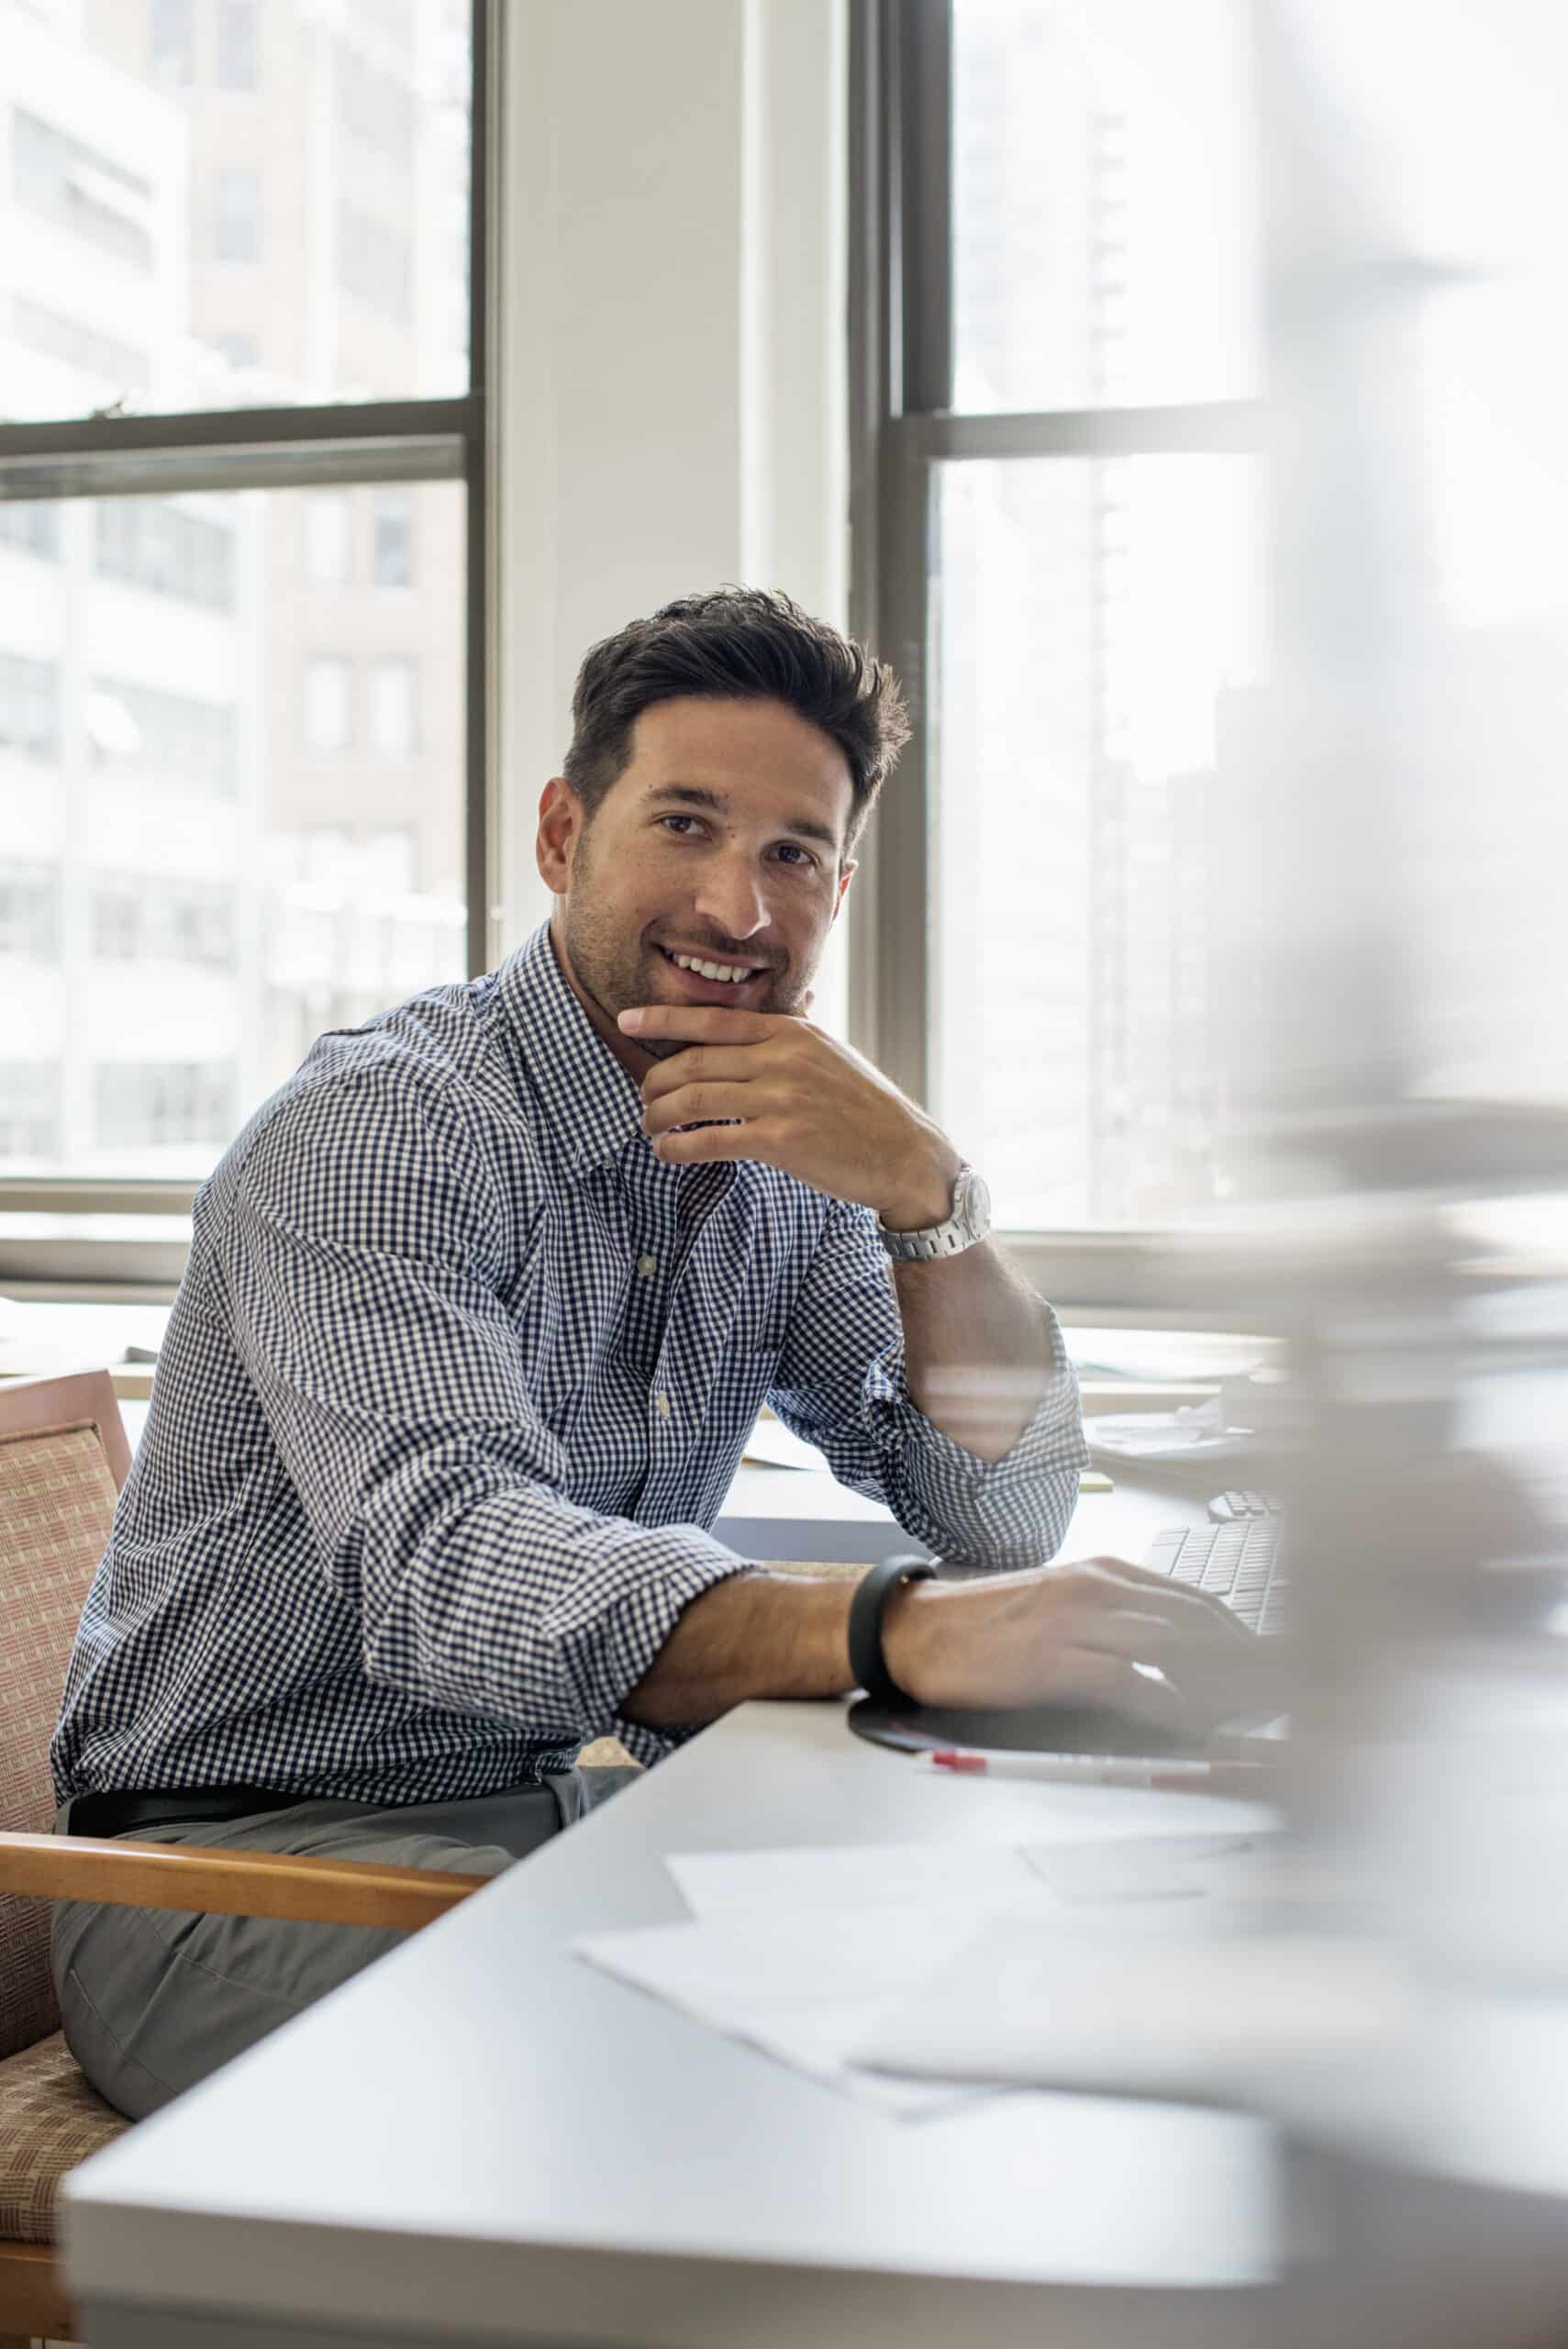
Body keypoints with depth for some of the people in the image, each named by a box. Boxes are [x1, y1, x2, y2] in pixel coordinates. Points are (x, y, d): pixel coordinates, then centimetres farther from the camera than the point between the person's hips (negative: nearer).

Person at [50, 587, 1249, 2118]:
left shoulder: (785, 1160, 5)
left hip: (544, 1815, 7)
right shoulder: (378, 1128, -19)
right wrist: (901, 1632, -51)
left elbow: (1007, 1516, 0)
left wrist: (920, 1189, -17)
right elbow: (442, 1562, -36)